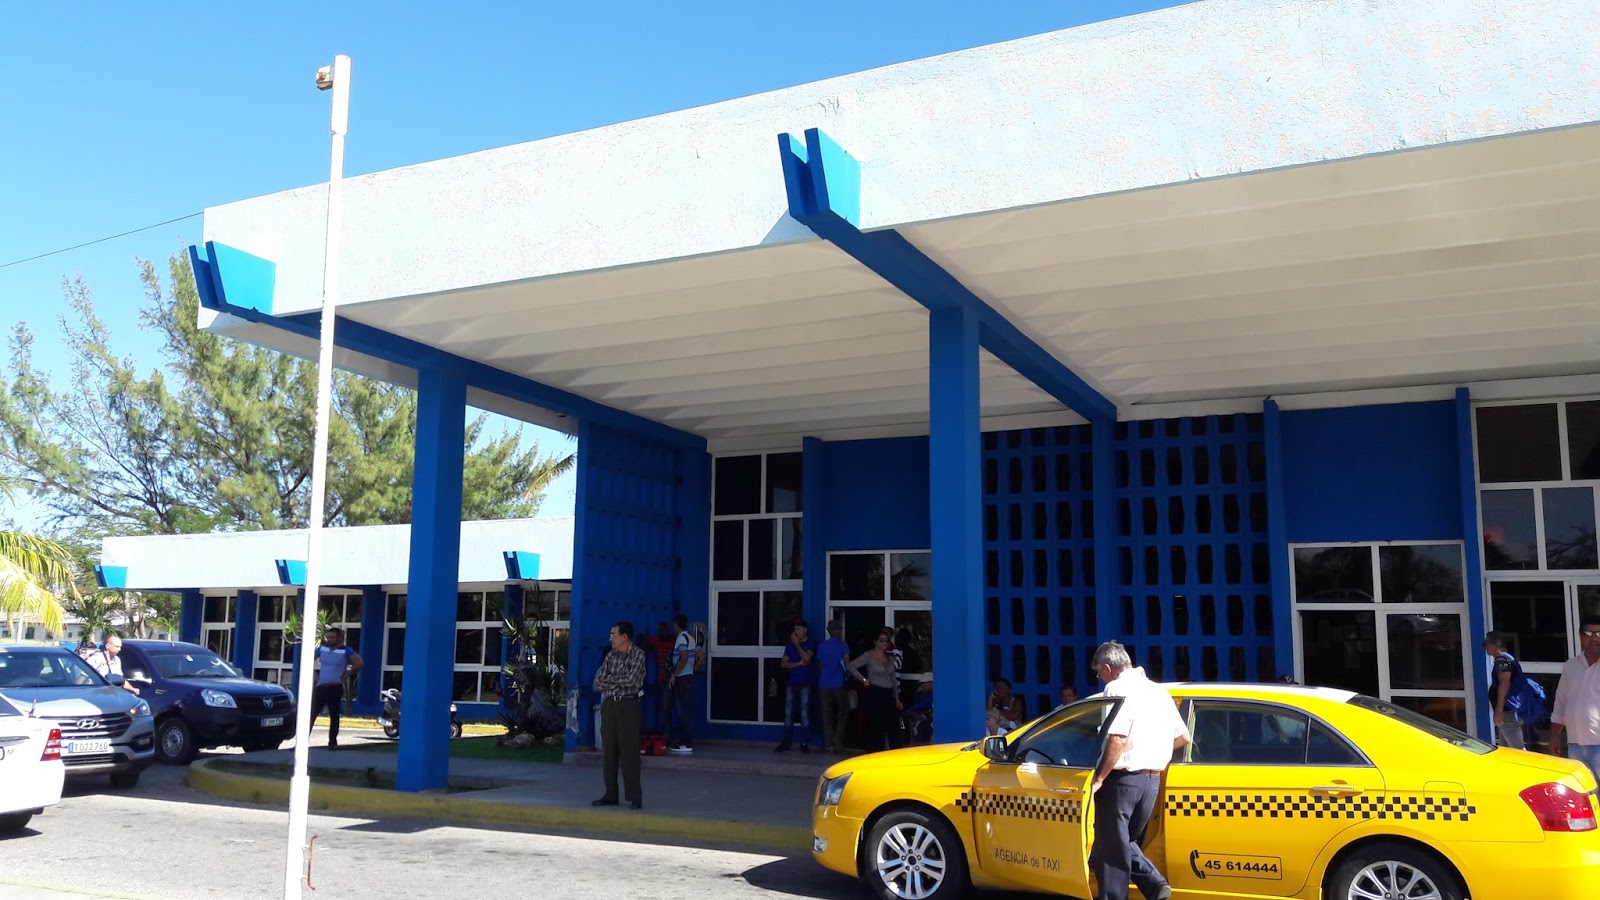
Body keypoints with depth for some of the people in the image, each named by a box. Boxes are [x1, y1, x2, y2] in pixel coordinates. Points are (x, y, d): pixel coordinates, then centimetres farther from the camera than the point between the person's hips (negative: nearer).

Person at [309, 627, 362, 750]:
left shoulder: (345, 651, -5)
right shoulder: (322, 649, 7)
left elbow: (358, 663, -11)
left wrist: (346, 676, -9)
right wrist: (315, 675, 10)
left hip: (335, 688, -3)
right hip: (320, 686, 4)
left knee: (334, 716, 4)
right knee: (311, 714, 0)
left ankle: (333, 742, 13)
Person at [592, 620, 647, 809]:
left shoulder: (638, 655, -5)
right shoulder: (610, 656, 10)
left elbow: (630, 680, -16)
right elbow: (598, 683, 4)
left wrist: (610, 680, -2)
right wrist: (620, 682, -7)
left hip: (628, 705, -5)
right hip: (609, 705, 5)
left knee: (629, 751, -5)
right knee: (608, 751, 6)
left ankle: (635, 797, -1)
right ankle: (610, 795, 14)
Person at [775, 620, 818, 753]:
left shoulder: (811, 644, 2)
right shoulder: (790, 645, 12)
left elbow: (806, 658, -15)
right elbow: (784, 664, 6)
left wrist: (796, 644, -8)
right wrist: (798, 664, -8)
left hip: (805, 684, -4)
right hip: (792, 683, 4)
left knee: (805, 714, -3)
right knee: (788, 713, 2)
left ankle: (804, 743, 0)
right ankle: (786, 742, 6)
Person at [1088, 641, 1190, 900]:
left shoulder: (1118, 688, -11)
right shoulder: (1158, 690, 13)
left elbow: (1118, 739, -23)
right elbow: (1183, 737, 16)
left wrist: (1098, 778, -18)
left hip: (1123, 778, -8)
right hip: (1152, 780, 8)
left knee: (1111, 846, 2)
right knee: (1126, 841, 20)